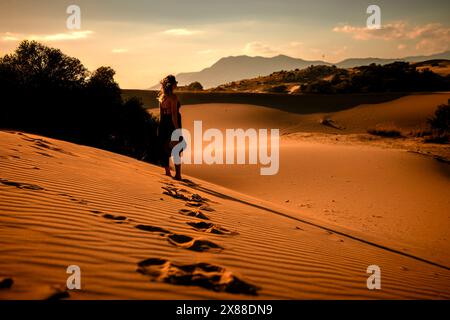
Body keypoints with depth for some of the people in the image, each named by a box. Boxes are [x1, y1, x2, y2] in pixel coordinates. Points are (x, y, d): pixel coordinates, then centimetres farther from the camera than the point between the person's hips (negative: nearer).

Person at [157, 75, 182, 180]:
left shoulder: (162, 96, 8)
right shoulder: (173, 97, -15)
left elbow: (161, 113, 13)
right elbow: (174, 114, -19)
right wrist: (177, 129, -18)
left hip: (164, 123, 8)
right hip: (172, 124, -7)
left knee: (165, 149, 14)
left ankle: (167, 173, 21)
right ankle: (178, 174, 2)